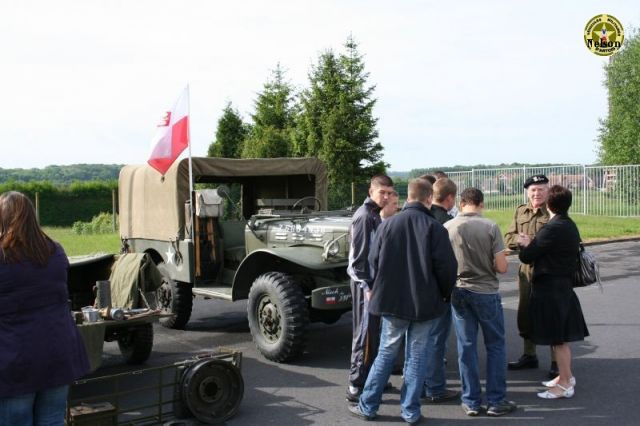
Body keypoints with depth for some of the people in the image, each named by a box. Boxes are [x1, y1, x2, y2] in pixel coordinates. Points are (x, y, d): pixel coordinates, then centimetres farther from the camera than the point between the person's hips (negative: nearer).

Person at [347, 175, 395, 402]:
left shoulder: (378, 215, 14)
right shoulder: (364, 215, -14)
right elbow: (358, 255, -18)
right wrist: (367, 287, -20)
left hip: (377, 281, 9)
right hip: (366, 283, -9)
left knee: (374, 333, 15)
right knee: (365, 335, -5)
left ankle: (371, 378, 25)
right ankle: (356, 387, 2)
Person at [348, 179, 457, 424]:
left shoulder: (388, 225, -4)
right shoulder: (434, 227, -10)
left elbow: (374, 261, 1)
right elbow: (447, 265, -12)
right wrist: (445, 293, 6)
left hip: (392, 300, 2)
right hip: (425, 302, -2)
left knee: (386, 354, 13)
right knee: (417, 356, 9)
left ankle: (367, 406, 19)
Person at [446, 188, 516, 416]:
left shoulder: (447, 227, -5)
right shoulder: (491, 227, -12)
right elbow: (502, 267, -11)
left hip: (458, 292, 2)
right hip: (486, 292, -2)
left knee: (466, 347, 9)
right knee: (496, 346, 11)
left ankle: (471, 402, 15)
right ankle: (496, 401, 14)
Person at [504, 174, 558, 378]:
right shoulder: (520, 211, 10)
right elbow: (509, 238, 6)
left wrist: (530, 241, -22)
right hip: (526, 269, 6)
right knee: (525, 313, 15)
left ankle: (556, 362, 14)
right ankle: (529, 355, 32)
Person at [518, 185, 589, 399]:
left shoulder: (551, 230, -22)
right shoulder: (570, 226, 7)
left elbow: (526, 257, -16)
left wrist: (525, 245, 4)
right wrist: (532, 243, 11)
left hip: (548, 289, -9)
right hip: (564, 286, 9)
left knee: (558, 339, 0)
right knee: (561, 337, 20)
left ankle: (565, 385, 9)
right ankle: (566, 376, 31)